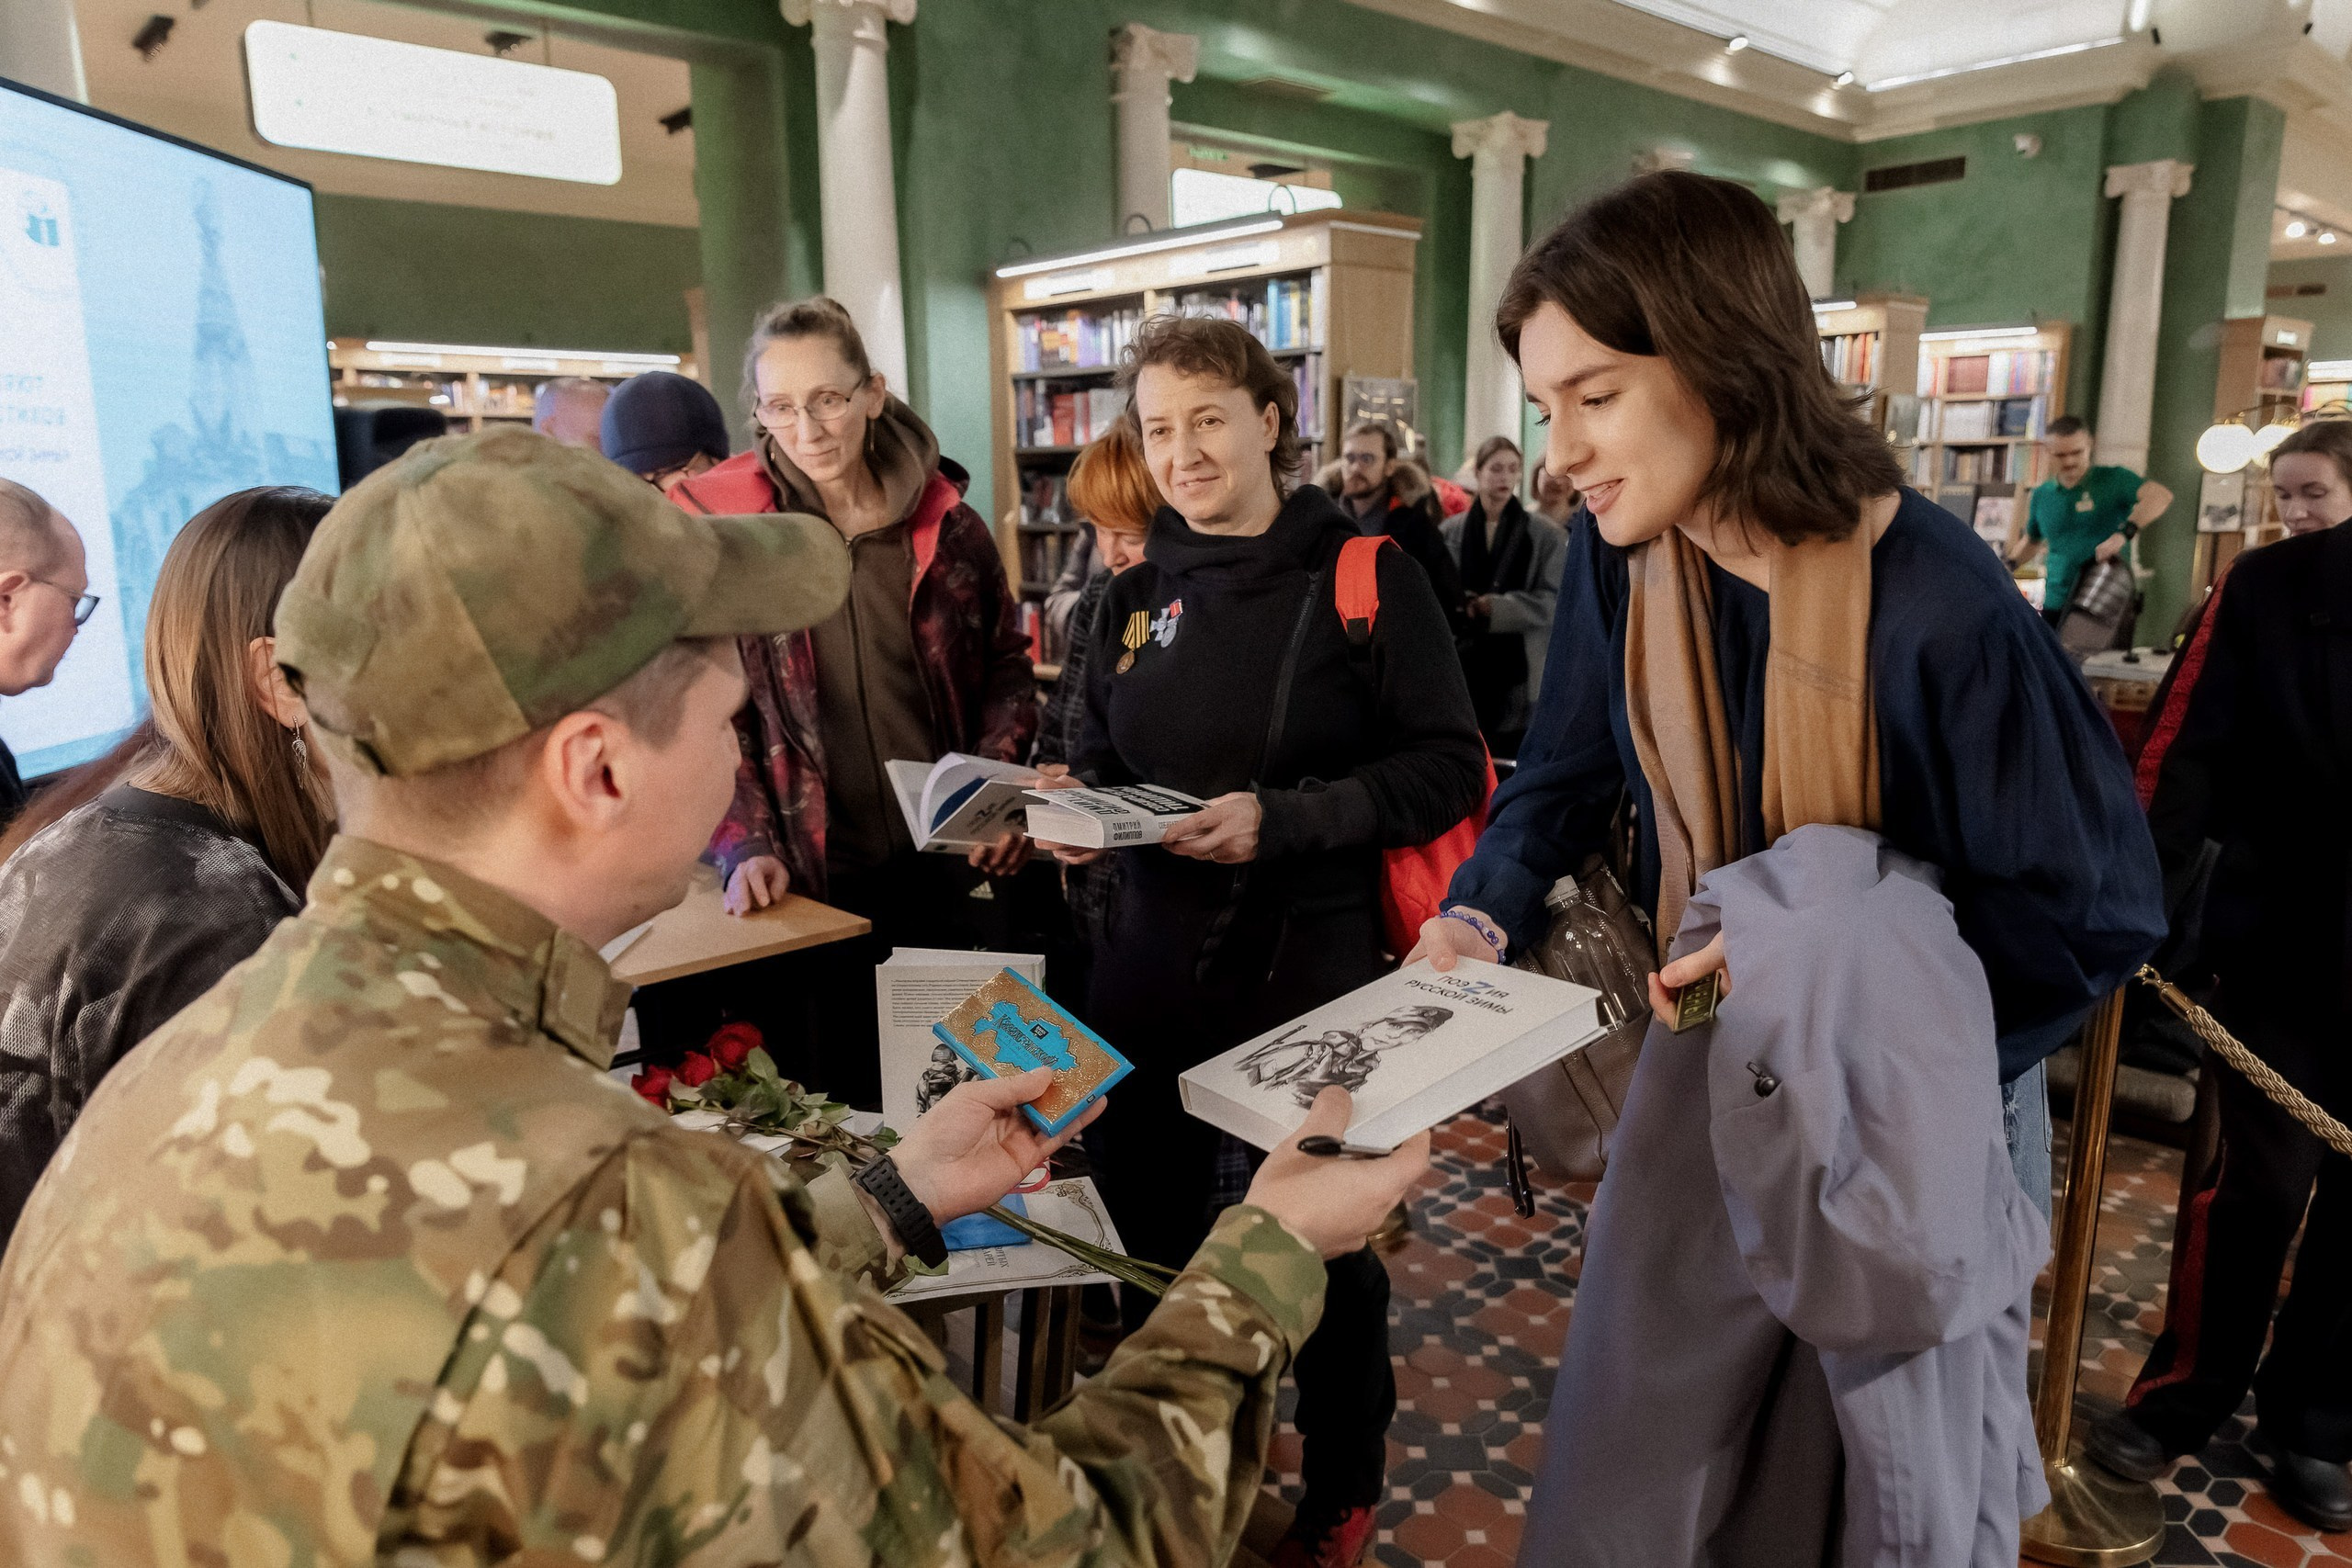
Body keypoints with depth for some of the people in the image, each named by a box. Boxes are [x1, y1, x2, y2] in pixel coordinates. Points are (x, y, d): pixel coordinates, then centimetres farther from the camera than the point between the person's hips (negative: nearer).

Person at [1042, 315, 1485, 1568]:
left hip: (1313, 965, -4)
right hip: (1151, 960, 5)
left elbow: (1448, 767, -12)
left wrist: (1281, 819, -23)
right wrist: (1075, 803, -5)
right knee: (1144, 1228, 16)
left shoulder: (1362, 577, -8)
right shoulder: (1138, 593, 8)